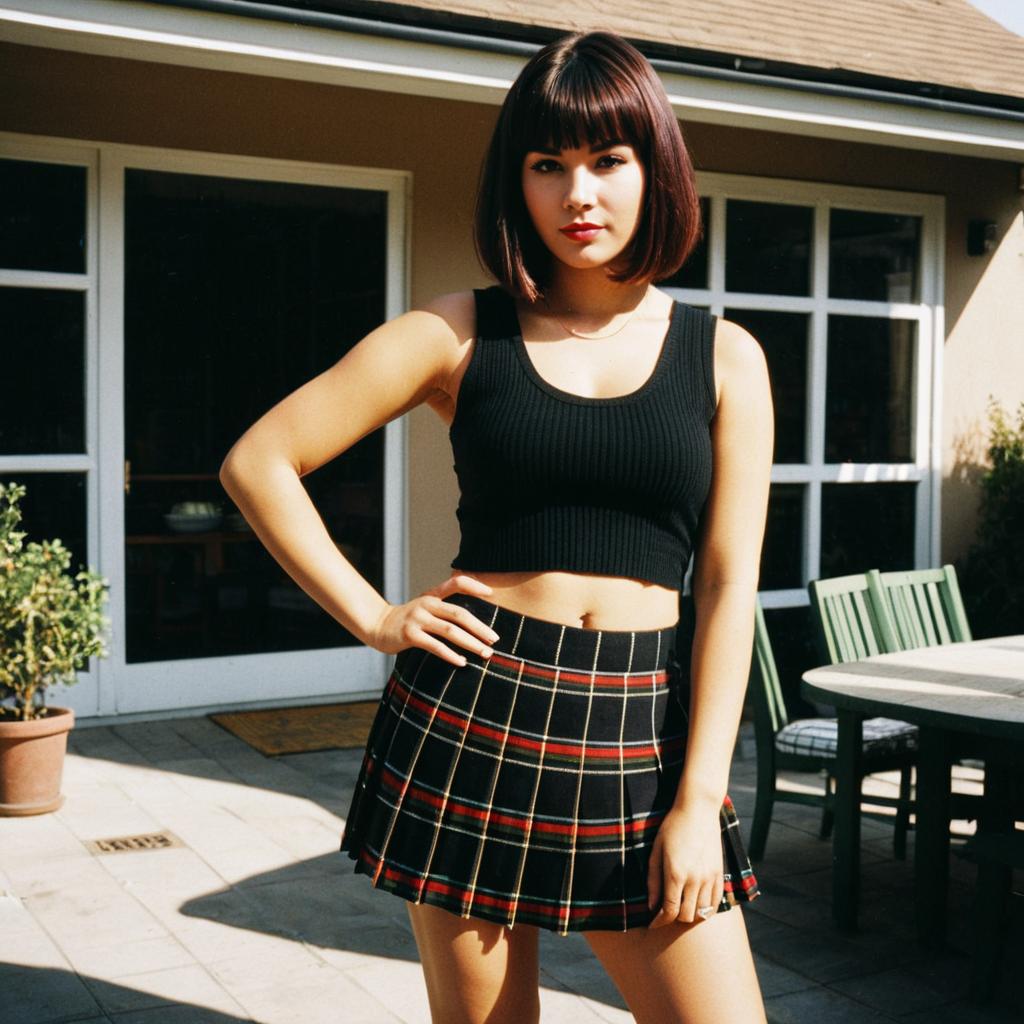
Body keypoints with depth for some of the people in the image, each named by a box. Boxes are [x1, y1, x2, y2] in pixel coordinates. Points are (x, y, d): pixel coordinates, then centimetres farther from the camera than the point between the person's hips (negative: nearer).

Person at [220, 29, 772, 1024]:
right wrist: (373, 618, -1)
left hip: (637, 731, 1)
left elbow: (728, 586, 1)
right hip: (471, 717, 0)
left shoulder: (724, 357, 5)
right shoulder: (459, 332, 3)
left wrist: (699, 801, -5)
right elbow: (257, 463, 5)